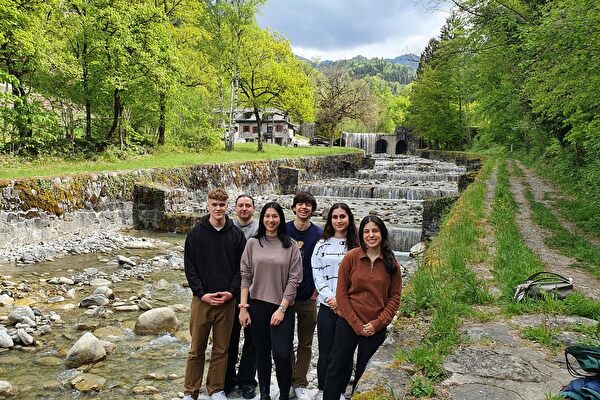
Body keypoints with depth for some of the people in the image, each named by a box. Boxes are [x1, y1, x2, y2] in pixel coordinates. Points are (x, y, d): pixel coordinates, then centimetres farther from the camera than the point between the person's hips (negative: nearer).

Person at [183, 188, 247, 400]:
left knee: (221, 349, 10)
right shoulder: (195, 234, 0)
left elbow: (241, 267, 4)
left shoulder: (236, 235, 3)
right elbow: (189, 267, -1)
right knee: (197, 349, 7)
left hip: (227, 300, 1)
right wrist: (202, 293, -10)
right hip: (202, 300, -1)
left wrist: (232, 292, -9)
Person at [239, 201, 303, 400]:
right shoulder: (253, 243, 2)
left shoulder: (290, 245, -2)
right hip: (257, 306, 2)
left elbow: (294, 279, -4)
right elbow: (245, 276, 3)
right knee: (262, 353, 11)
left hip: (282, 307, -2)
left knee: (282, 354, -7)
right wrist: (243, 307, -2)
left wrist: (282, 308, -10)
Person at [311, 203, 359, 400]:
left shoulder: (357, 245, 3)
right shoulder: (322, 245, 6)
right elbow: (317, 275, 1)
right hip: (328, 307, 0)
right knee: (326, 353, 5)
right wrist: (330, 298, -10)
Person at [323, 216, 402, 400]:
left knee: (364, 373, 14)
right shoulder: (351, 257, -7)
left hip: (376, 329, 1)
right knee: (337, 369, 6)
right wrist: (356, 324, -10)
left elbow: (394, 297, 1)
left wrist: (377, 323, -9)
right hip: (348, 323, -1)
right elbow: (341, 293, -6)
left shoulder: (391, 263, -3)